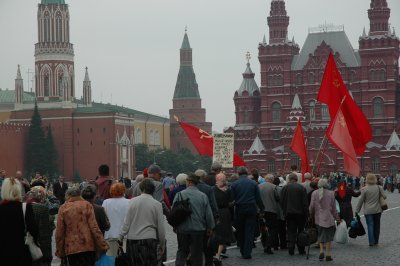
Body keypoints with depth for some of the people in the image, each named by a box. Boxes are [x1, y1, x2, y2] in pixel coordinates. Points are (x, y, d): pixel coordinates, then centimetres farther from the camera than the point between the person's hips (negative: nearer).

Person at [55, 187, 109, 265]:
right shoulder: (87, 205, 2)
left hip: (71, 248, 0)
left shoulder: (63, 208, 4)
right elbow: (94, 227, -5)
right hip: (88, 246, 0)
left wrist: (60, 251, 11)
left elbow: (59, 232, 4)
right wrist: (103, 246, -1)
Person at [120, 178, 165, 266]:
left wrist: (120, 237, 9)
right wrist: (162, 244, 13)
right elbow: (160, 227, 2)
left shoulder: (132, 201, 1)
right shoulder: (157, 204, -1)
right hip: (149, 239, -2)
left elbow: (127, 222, 0)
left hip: (132, 240, 2)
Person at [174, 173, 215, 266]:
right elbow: (209, 213, -1)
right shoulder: (203, 196, -4)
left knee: (182, 251, 14)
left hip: (183, 228, 0)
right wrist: (210, 227, 11)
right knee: (197, 253, 9)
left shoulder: (180, 194, -8)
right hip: (198, 229, 1)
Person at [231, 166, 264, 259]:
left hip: (239, 210, 0)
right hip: (251, 209, 0)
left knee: (240, 231, 12)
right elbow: (258, 198, 0)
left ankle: (243, 252, 17)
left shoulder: (234, 184, -2)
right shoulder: (253, 183, 0)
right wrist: (261, 209, 9)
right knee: (249, 231, 2)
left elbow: (232, 199, -2)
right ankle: (247, 253, -3)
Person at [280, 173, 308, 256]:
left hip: (289, 212, 1)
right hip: (300, 212, 0)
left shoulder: (285, 188, -2)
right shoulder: (302, 188, -5)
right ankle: (301, 250, 12)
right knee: (300, 231, 10)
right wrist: (306, 214, -1)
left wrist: (285, 211, 13)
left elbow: (281, 201, 1)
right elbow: (305, 202, -6)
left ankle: (291, 250, -2)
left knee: (291, 232, 4)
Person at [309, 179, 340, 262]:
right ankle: (328, 255, 6)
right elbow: (334, 208, -1)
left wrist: (311, 215, 16)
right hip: (328, 218, -1)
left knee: (320, 235, 16)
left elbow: (312, 207, 0)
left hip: (318, 218, 1)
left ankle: (321, 251, -1)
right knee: (328, 236, 6)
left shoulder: (314, 193, -2)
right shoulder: (331, 193, -4)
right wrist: (337, 218, 8)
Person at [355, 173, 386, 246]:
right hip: (378, 210, 3)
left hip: (368, 211, -3)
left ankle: (371, 241, -9)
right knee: (377, 225, 13)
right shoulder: (379, 187, -2)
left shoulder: (364, 189, -10)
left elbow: (361, 201, -6)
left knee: (370, 225, 0)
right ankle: (376, 241, 20)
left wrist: (357, 210, 2)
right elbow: (384, 196, 1)